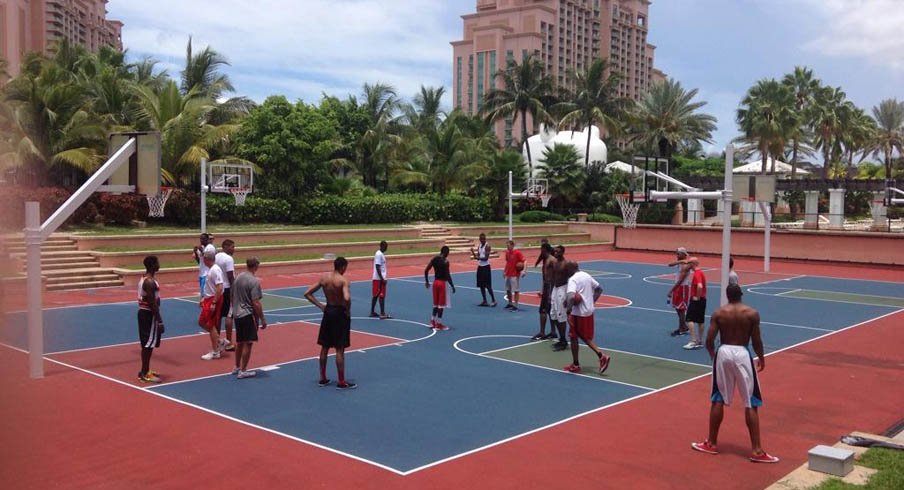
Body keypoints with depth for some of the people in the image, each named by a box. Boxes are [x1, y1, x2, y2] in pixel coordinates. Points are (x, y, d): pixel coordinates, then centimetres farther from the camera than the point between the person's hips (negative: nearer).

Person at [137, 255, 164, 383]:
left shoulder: (144, 279, 11)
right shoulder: (150, 282, -21)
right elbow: (152, 303, -23)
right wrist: (159, 321, -21)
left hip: (143, 312, 10)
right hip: (149, 314, -10)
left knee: (146, 344, 17)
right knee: (148, 344, -4)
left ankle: (145, 371, 26)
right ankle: (144, 374, 1)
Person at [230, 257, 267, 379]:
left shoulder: (238, 277, 6)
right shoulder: (254, 281, -17)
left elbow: (233, 297, 14)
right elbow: (256, 303, -19)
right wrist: (262, 319, -13)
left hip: (237, 314, 8)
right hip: (248, 315, -8)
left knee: (239, 342, 19)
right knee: (248, 343, 0)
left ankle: (236, 367, 30)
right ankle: (243, 371, 4)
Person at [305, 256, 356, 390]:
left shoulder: (323, 278, 1)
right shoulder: (343, 280, -17)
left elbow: (307, 294, 4)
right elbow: (347, 298, -33)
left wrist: (320, 306, 5)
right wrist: (348, 311, -15)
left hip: (328, 312, 6)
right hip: (340, 313, -6)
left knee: (324, 347, 16)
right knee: (340, 350, 2)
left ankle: (322, 379, 26)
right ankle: (341, 382, 9)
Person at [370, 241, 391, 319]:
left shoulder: (382, 254, 14)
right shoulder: (379, 254, -16)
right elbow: (377, 267, -21)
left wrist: (383, 278, 22)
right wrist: (382, 279, -22)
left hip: (380, 278, 10)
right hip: (379, 279, -10)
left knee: (375, 295, 12)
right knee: (381, 296, -9)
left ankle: (372, 312, 18)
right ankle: (382, 314, -9)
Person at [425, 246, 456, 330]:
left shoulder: (434, 259, 4)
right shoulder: (445, 261, -15)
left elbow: (426, 271, 4)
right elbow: (447, 275, -18)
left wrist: (427, 281, 16)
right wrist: (452, 286, -10)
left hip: (435, 282, 7)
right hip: (442, 283, -7)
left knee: (436, 303, 17)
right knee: (441, 304, 2)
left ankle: (433, 321, 20)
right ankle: (439, 324, 5)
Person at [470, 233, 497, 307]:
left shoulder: (487, 246, -12)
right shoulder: (479, 246, 11)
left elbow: (486, 258, -19)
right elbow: (478, 257, 13)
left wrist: (478, 257, -28)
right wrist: (473, 252, -3)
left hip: (486, 267, -8)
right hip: (480, 267, 8)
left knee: (488, 285, -7)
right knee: (481, 285, 8)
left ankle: (493, 300, 0)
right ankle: (484, 301, 14)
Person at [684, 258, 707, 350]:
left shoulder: (697, 273, -17)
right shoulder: (701, 272, 15)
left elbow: (699, 286, -32)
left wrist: (697, 297, -21)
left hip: (696, 300, -10)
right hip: (702, 299, 10)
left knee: (690, 320, -10)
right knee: (700, 321, 13)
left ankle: (693, 341, -15)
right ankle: (700, 342, 18)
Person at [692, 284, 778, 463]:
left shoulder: (719, 312, -2)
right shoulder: (752, 313, -5)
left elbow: (709, 340, -4)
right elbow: (756, 341, -4)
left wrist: (713, 354, 16)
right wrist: (761, 358, 15)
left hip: (723, 353, 2)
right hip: (742, 354, -2)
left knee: (718, 400, 13)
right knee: (751, 404, 5)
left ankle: (711, 443, 20)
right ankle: (757, 450, 6)